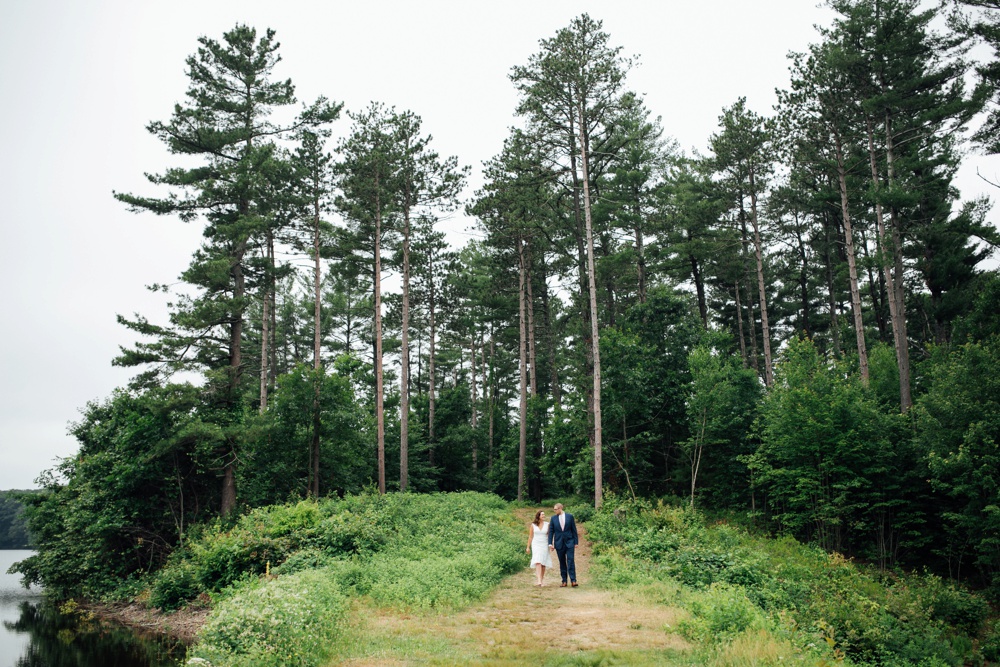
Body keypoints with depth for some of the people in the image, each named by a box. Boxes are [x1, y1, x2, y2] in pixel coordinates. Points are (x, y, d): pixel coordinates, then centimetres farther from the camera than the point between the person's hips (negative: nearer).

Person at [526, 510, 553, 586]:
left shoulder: (547, 524, 2)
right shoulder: (533, 525, 2)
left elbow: (550, 535, 5)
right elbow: (530, 537, 7)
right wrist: (528, 547, 7)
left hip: (544, 545, 2)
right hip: (536, 545, -2)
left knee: (543, 564, 4)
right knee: (538, 562, -16)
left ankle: (542, 579, 17)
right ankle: (538, 580, -25)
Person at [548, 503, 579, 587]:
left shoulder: (570, 516, 0)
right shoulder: (553, 518, 4)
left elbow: (574, 530, 3)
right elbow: (551, 531, 3)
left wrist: (576, 542, 0)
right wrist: (550, 543, -5)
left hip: (569, 542, -2)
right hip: (559, 543, 2)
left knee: (571, 561, -9)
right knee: (562, 563, 5)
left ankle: (573, 580, -9)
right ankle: (564, 581, 10)